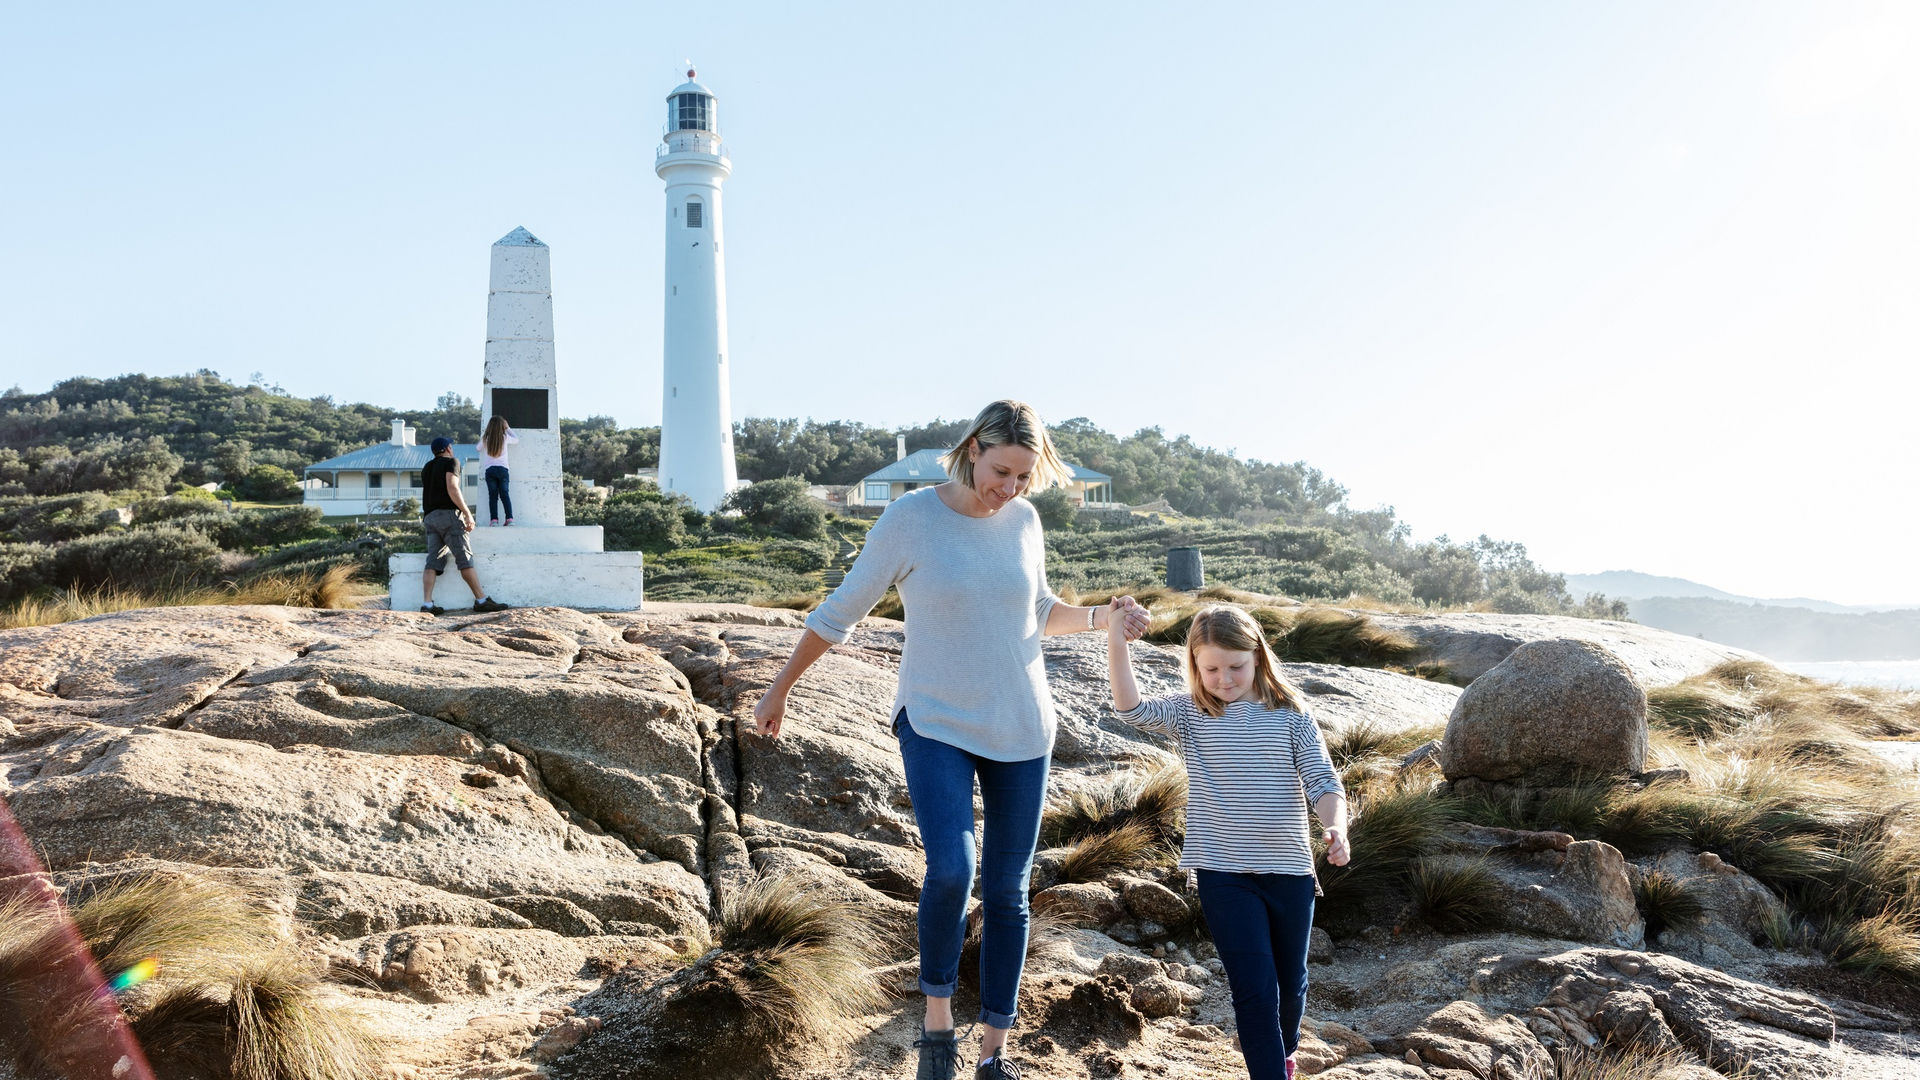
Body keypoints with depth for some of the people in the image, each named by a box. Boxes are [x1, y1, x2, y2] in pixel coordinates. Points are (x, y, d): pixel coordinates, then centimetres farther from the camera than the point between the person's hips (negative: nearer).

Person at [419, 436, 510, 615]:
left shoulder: (426, 468, 24)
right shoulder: (451, 462, 1)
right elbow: (452, 489, -13)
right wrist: (468, 513, -14)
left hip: (429, 517, 7)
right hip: (448, 513, -7)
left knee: (433, 561, -1)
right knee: (465, 559, -8)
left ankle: (427, 604, -12)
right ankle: (481, 600, -9)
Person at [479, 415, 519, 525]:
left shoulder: (485, 439, 0)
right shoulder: (505, 437, -1)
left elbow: (478, 448, 19)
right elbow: (517, 439, 19)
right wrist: (508, 428, 27)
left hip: (489, 470, 0)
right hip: (502, 469, 0)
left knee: (493, 495, 0)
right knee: (504, 494, 2)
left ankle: (494, 519, -9)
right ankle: (510, 519, -8)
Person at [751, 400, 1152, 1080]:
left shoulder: (1023, 521, 3)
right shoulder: (910, 518, -9)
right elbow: (842, 610, -1)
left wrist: (1100, 619, 2)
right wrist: (781, 688, 4)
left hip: (1020, 730, 4)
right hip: (935, 725, -4)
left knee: (1006, 891, 7)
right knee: (950, 869, -23)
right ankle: (938, 1021, 2)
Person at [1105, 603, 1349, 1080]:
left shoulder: (1290, 713, 0)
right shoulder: (1190, 714, 0)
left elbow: (1322, 781, -3)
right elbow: (1132, 708, -16)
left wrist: (1336, 828, -22)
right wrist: (1117, 640, -25)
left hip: (1289, 870, 2)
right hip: (1224, 874, -2)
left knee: (1290, 984, 18)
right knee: (1254, 988, -8)